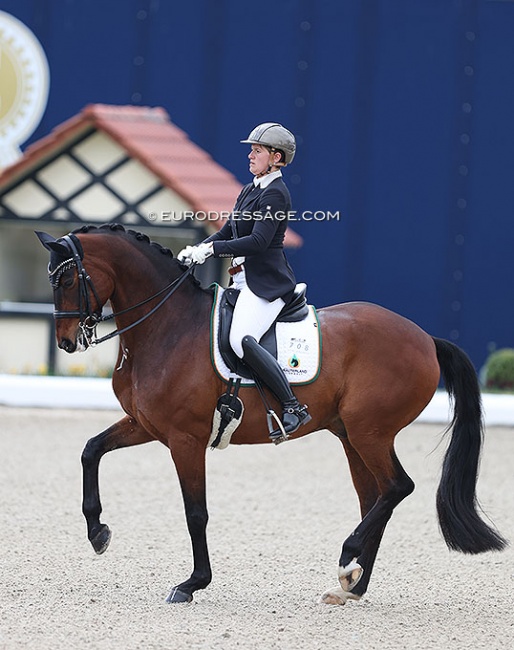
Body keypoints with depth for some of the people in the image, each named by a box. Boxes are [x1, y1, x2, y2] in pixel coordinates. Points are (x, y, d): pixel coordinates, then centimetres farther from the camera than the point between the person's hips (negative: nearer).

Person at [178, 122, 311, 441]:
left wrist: (211, 249, -22)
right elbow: (228, 232, 21)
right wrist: (197, 250, 4)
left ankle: (293, 406, -26)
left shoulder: (275, 193, -12)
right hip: (246, 279, 11)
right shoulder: (251, 190, 18)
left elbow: (259, 242, -22)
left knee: (242, 340, -30)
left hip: (267, 281, -11)